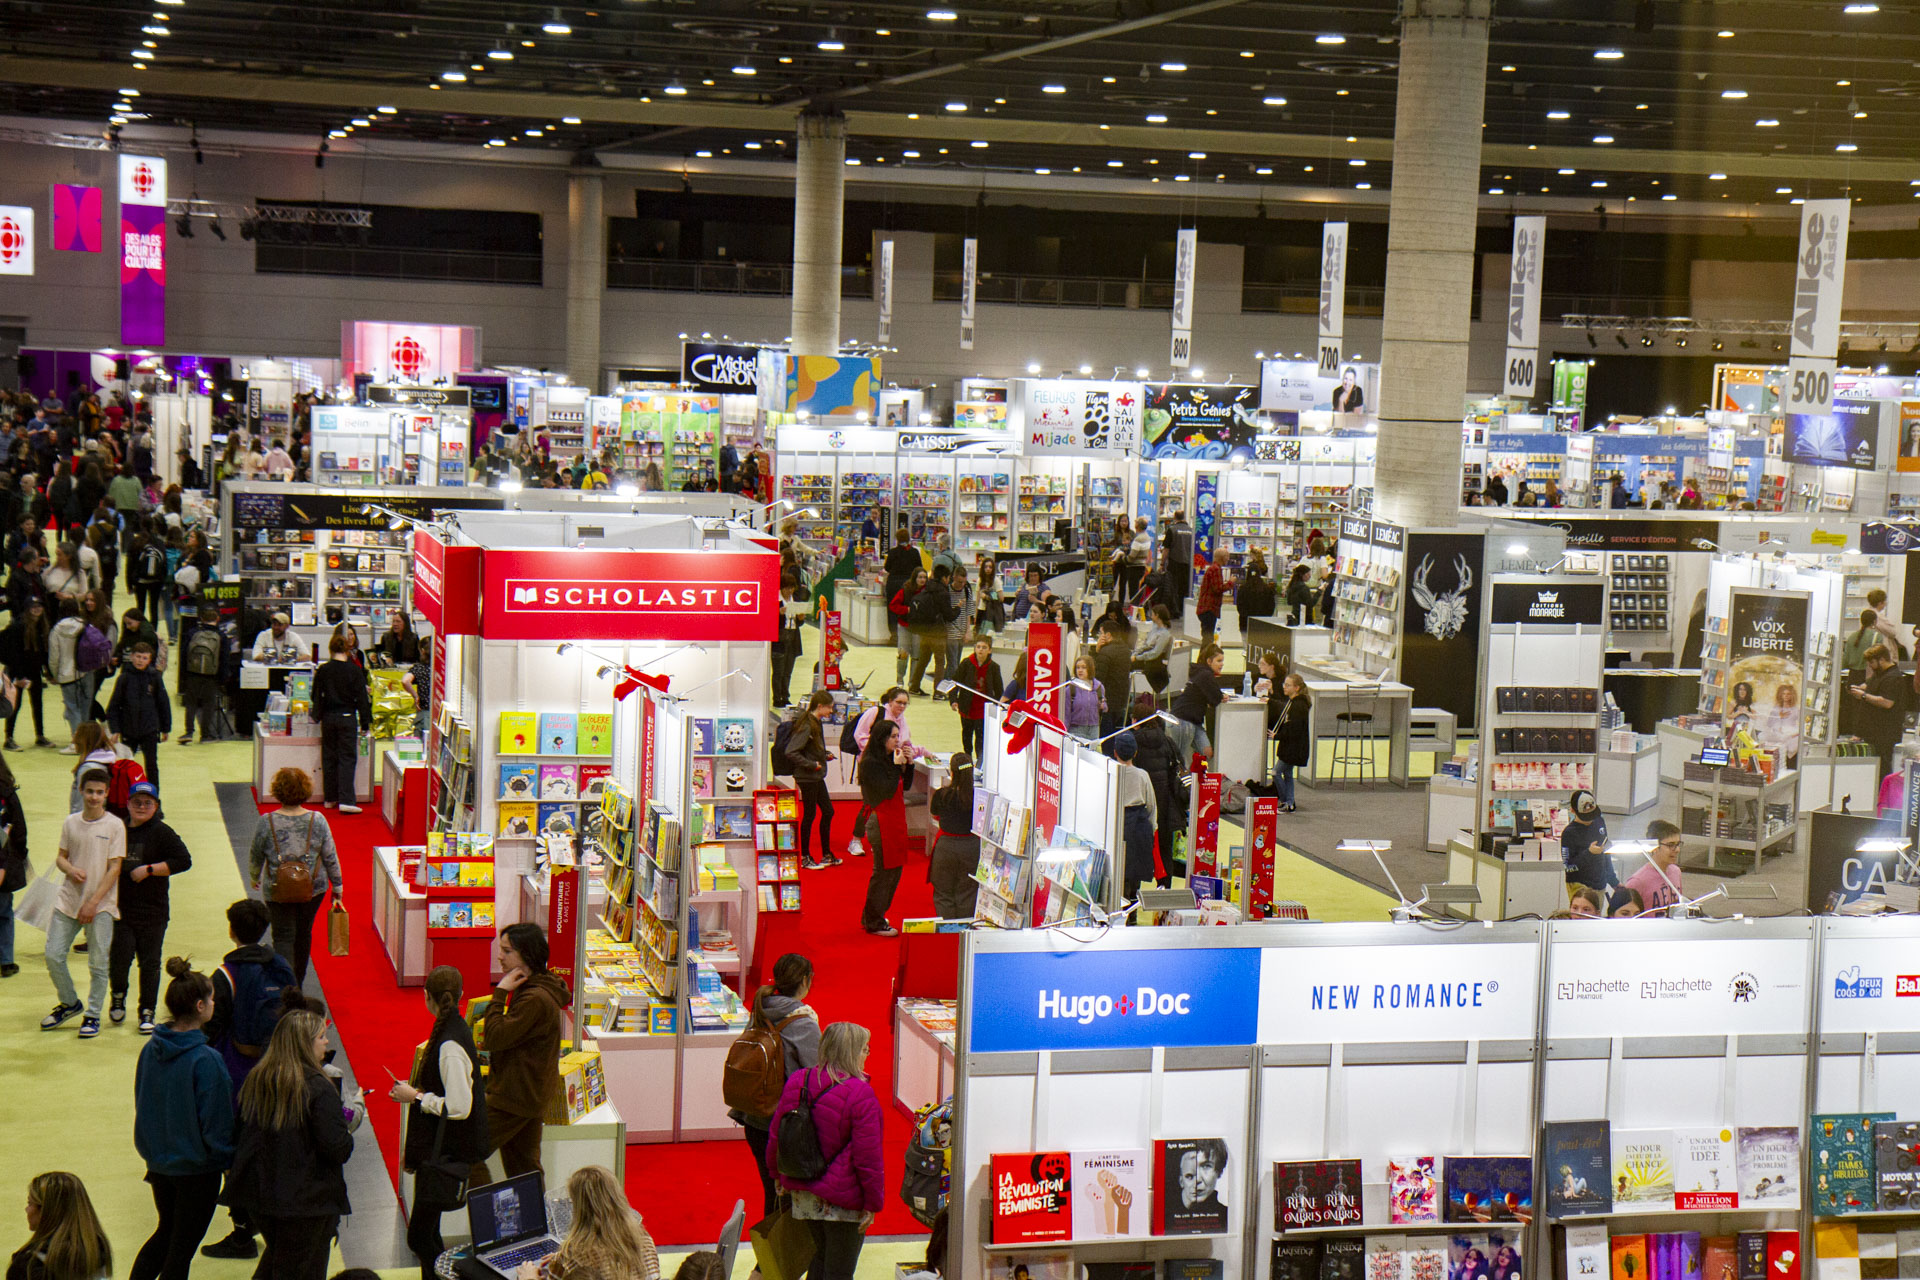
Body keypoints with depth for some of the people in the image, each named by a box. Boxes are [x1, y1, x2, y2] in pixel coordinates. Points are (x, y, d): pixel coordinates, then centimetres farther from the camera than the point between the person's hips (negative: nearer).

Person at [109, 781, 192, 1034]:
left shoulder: (161, 833, -4)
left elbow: (183, 860, -12)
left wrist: (149, 870, -15)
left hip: (152, 911, -2)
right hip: (120, 908, 2)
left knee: (150, 963, 2)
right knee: (119, 959, -4)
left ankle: (147, 1013, 14)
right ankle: (118, 995, 26)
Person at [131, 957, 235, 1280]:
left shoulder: (151, 1050, -4)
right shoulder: (205, 1060, -24)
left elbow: (142, 1107, 7)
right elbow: (217, 1123, -19)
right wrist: (227, 1160, -4)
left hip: (159, 1164, 6)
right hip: (198, 1169, -6)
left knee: (167, 1231, 26)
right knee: (182, 1246, 8)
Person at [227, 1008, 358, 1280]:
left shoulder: (255, 1081, 2)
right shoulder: (318, 1088, -18)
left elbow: (240, 1134, 11)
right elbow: (337, 1148, -20)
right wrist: (349, 1124, 0)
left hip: (260, 1196, 6)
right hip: (307, 1197, -6)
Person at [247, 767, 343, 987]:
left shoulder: (266, 822, -13)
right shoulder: (318, 821, -11)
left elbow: (255, 855, 0)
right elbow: (330, 857, -4)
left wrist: (254, 877, 20)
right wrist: (337, 886, 9)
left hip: (277, 889, -2)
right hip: (313, 887, 2)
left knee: (283, 936, 5)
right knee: (304, 934, 20)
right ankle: (298, 982, 36)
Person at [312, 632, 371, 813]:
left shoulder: (323, 670, -3)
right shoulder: (354, 670, -8)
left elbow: (316, 695, 6)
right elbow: (361, 698, -5)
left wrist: (317, 715, 22)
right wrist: (365, 723, 2)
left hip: (328, 717, 2)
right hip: (348, 717, -2)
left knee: (329, 757, 13)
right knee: (347, 758, 0)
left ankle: (331, 798, 19)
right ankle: (346, 800, -10)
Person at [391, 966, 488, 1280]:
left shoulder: (450, 1047, -22)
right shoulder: (453, 1031, 9)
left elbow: (458, 1107, -26)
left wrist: (416, 1097, -15)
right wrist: (415, 1089, 13)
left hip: (446, 1156, -10)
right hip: (437, 1149, 10)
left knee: (420, 1237, -9)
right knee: (426, 1234, 16)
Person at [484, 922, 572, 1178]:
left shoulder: (536, 999, -24)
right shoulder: (529, 989, 11)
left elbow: (495, 1038, -23)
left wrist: (500, 993, -19)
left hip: (515, 1097, -10)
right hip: (529, 1093, 10)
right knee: (524, 1166, 14)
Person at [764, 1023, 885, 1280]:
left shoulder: (796, 1082, 0)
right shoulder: (860, 1094, -20)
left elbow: (776, 1133, 11)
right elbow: (867, 1156, -17)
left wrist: (778, 1172, 26)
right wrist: (873, 1203, -8)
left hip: (803, 1193, 7)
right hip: (842, 1202, -7)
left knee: (822, 1256, 25)